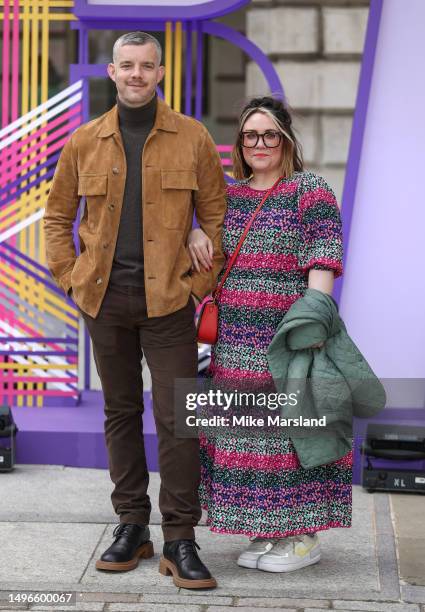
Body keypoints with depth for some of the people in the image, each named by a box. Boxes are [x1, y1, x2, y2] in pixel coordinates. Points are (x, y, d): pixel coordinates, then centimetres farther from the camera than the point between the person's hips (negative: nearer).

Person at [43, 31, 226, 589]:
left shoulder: (193, 139, 1)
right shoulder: (85, 142, 7)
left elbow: (215, 215, 4)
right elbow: (58, 215, 14)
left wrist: (201, 281, -4)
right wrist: (69, 276, 5)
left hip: (167, 298, -2)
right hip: (104, 298, 3)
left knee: (176, 417, -3)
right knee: (120, 412, 11)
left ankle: (180, 540, 5)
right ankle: (131, 526, 22)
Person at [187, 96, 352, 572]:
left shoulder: (310, 192, -3)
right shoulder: (228, 197, 14)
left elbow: (322, 263, -11)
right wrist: (192, 233, 1)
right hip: (237, 345, 6)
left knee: (292, 428, -2)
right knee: (245, 429, 9)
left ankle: (303, 536, 10)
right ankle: (265, 532, 21)